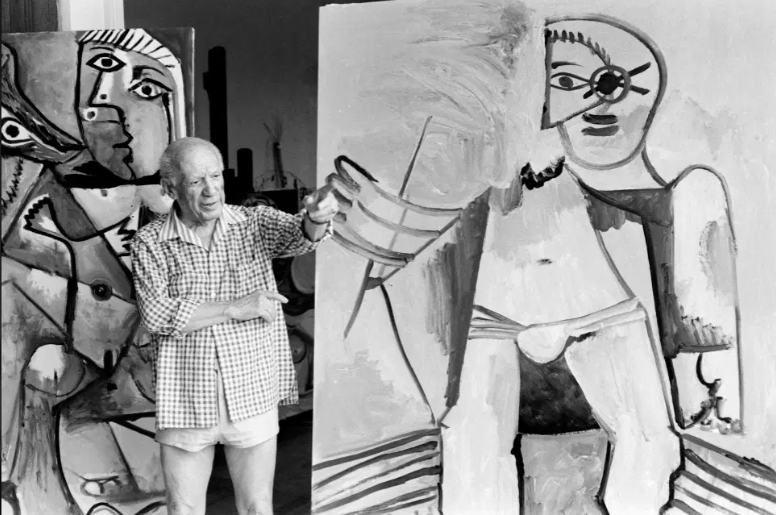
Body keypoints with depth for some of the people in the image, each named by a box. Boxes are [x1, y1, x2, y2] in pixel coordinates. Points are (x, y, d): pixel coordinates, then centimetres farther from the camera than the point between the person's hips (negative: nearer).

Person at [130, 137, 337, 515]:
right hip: (185, 401, 0)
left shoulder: (256, 223, -1)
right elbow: (157, 315, -15)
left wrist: (316, 217, -44)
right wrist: (235, 308, -18)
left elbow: (297, 235, -21)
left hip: (252, 398, 1)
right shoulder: (150, 243, -4)